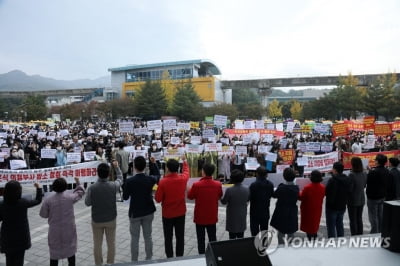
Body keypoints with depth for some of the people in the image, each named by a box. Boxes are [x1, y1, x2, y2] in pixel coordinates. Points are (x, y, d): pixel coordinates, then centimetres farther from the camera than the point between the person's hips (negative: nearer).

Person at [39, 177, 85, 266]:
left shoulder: (48, 199, -12)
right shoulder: (70, 196, -10)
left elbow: (43, 214, -5)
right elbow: (80, 192, 9)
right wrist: (78, 182, 21)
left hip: (55, 230, 0)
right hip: (69, 228, 1)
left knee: (54, 252, 13)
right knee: (70, 250, 17)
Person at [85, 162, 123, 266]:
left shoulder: (92, 188, -20)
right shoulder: (113, 186, -18)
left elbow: (87, 203, -6)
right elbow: (120, 179, 5)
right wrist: (117, 167, 17)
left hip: (96, 220, 0)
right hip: (111, 219, 0)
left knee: (97, 244, 16)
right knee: (111, 244, 16)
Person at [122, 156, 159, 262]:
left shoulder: (129, 181, -19)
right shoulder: (150, 179, -12)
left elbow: (125, 197, -7)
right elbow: (158, 177, 13)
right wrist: (154, 163, 17)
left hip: (135, 213, -2)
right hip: (148, 212, 2)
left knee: (134, 238, 11)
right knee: (148, 236, 15)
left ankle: (134, 261, 20)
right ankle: (149, 259, 26)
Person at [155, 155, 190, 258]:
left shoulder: (163, 181, -20)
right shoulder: (183, 179, -11)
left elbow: (158, 199, -12)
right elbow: (186, 171, 14)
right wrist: (184, 161, 30)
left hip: (167, 214, -2)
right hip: (180, 213, 3)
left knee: (168, 238, 12)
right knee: (180, 237, 14)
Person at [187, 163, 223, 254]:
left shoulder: (197, 185, -20)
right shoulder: (218, 184, -12)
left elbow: (190, 196, -3)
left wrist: (193, 187, 12)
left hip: (200, 217, -2)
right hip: (212, 216, 2)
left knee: (201, 239, 12)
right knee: (212, 238, 16)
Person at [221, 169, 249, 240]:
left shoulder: (229, 190, -22)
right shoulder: (247, 189, -8)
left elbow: (224, 202, -11)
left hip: (232, 217, -4)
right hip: (242, 218, 4)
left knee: (232, 237, 9)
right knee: (241, 237, 16)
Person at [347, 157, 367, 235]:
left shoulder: (352, 175, -24)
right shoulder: (364, 174, -3)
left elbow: (349, 189, -21)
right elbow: (364, 185, 10)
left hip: (353, 200, -6)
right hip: (361, 200, 6)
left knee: (353, 220, 6)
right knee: (359, 219, 19)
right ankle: (360, 235, 29)